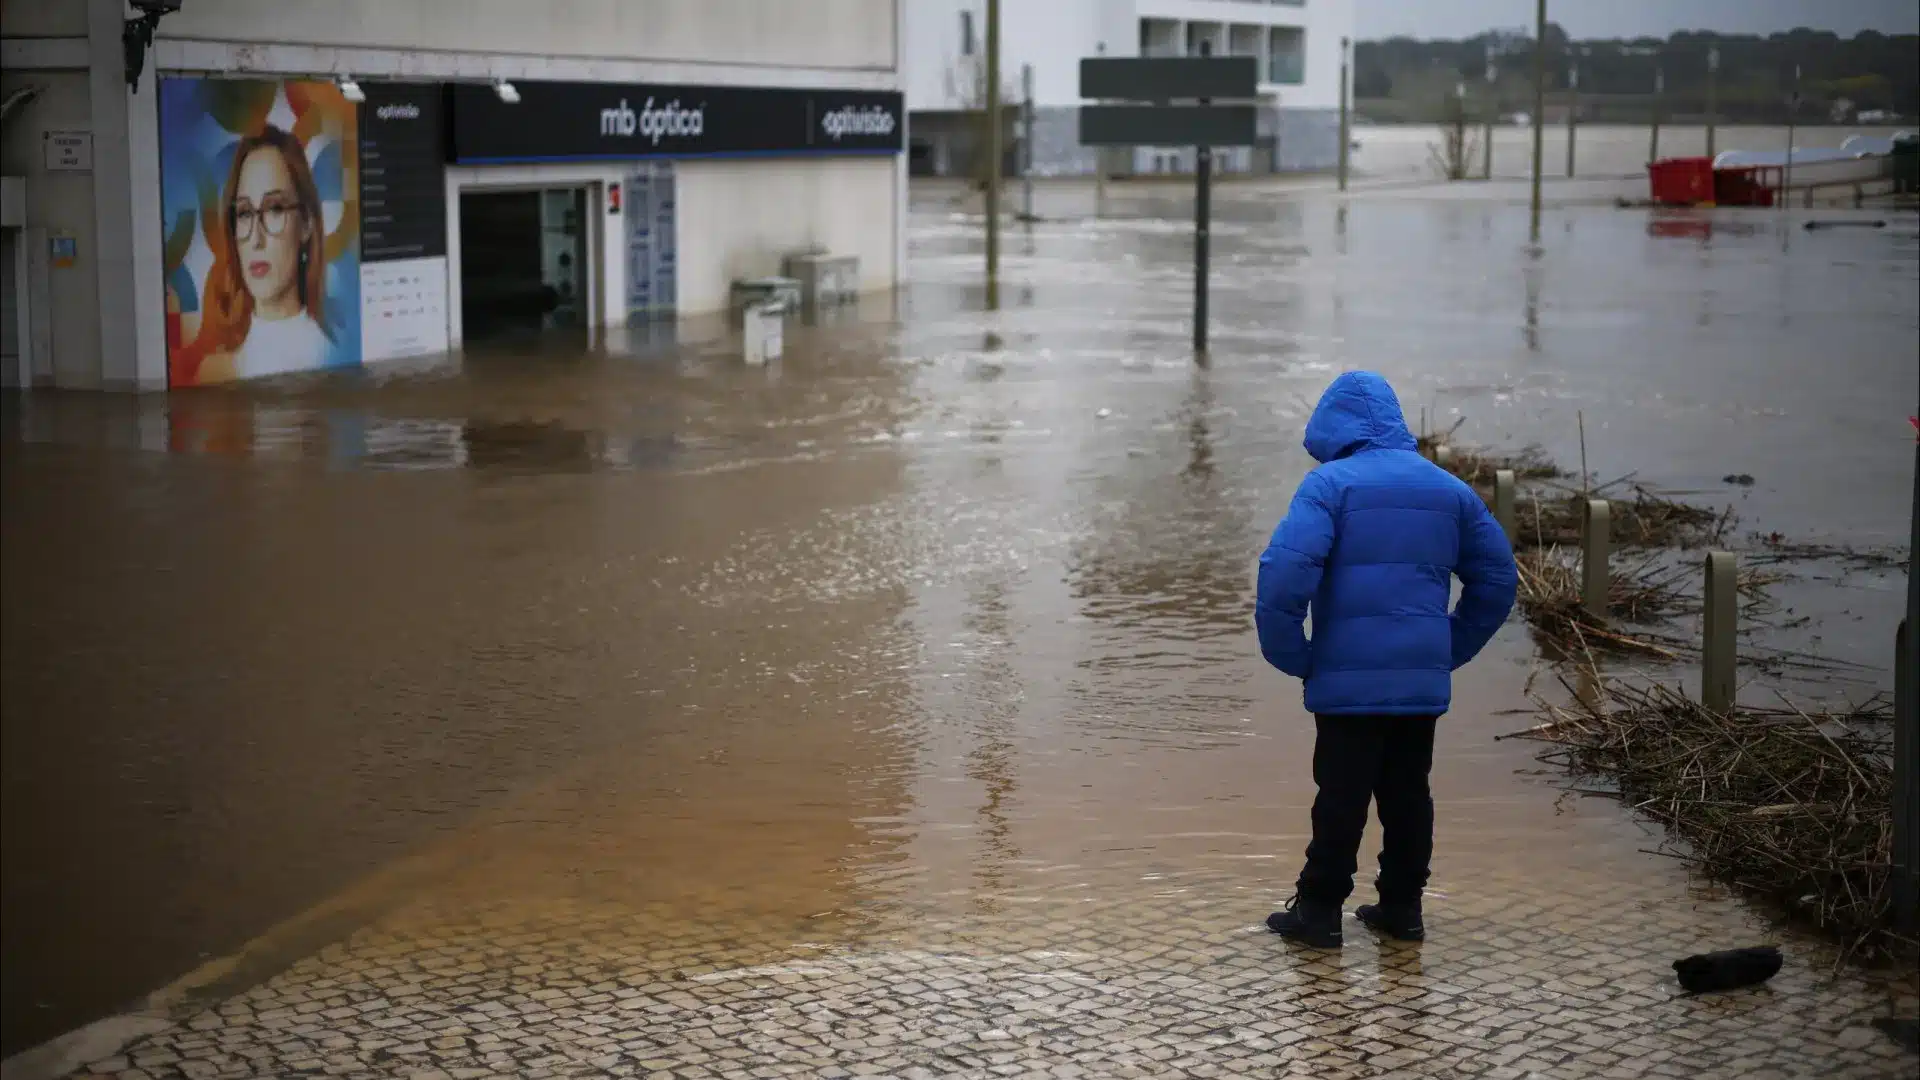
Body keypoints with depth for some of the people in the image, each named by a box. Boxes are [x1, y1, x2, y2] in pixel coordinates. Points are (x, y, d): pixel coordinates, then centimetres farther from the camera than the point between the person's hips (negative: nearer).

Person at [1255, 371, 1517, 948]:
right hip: (1424, 679, 5)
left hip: (1349, 679, -5)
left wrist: (1289, 655, -8)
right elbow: (1497, 577, 17)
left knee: (1340, 796, 1)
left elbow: (1285, 572, -20)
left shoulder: (1331, 482, -7)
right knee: (1408, 793, 14)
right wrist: (1452, 649, 19)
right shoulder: (1449, 489, 12)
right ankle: (1402, 906, 21)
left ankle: (1319, 910, 8)